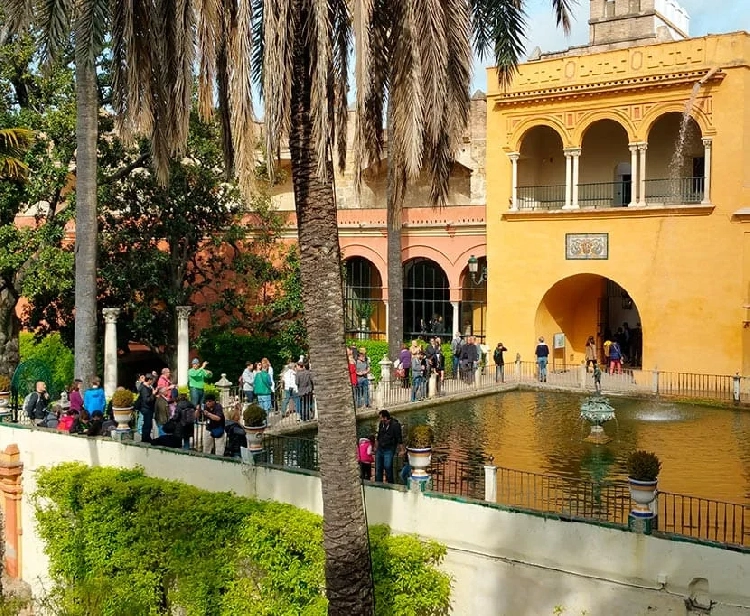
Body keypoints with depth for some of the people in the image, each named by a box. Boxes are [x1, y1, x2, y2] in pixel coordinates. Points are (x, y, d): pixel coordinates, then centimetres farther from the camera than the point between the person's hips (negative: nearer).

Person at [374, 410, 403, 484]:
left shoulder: (395, 425, -13)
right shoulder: (381, 424, 6)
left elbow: (399, 438, -13)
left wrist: (401, 450, -16)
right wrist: (376, 447, 24)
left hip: (389, 450, -6)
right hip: (380, 449, 6)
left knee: (388, 467, -10)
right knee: (378, 468, 9)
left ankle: (390, 483, 3)